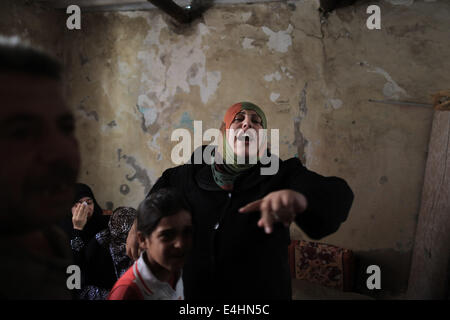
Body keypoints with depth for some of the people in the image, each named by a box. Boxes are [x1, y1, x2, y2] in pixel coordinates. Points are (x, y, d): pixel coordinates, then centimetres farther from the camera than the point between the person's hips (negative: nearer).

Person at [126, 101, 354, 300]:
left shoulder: (281, 175, -14)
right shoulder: (195, 173, -4)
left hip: (261, 292, -2)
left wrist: (296, 197, -53)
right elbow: (166, 183, 18)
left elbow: (337, 193, -31)